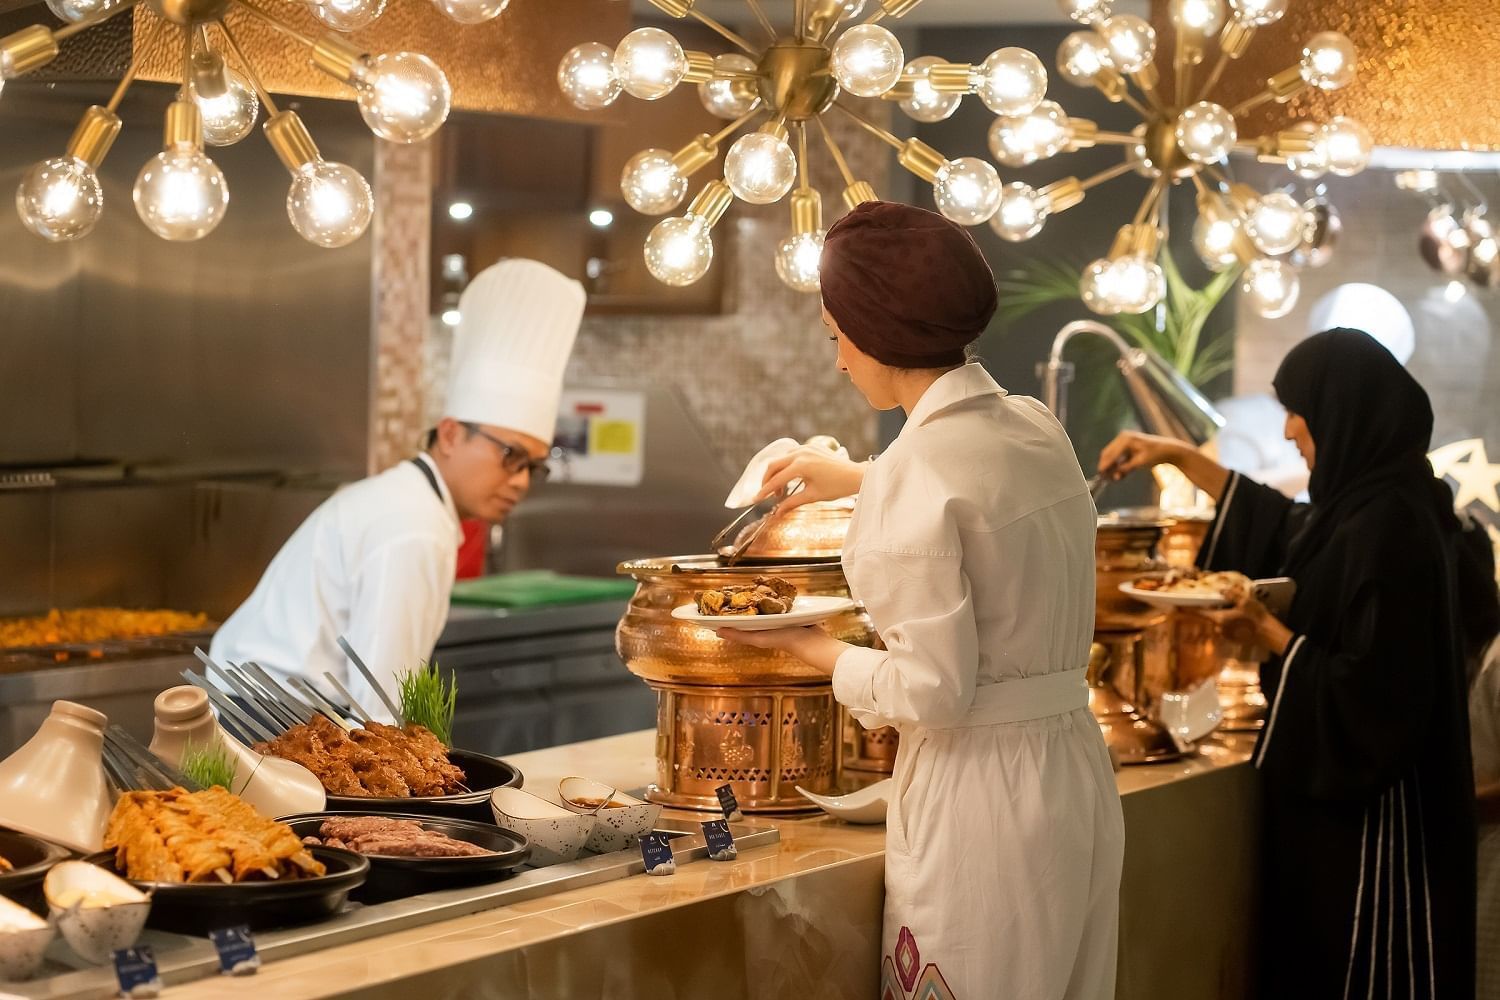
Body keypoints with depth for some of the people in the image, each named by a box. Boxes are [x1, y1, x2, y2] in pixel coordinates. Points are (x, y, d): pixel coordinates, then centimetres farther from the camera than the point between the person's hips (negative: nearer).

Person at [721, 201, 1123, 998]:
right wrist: (859, 479, 38)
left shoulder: (919, 470, -19)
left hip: (978, 791, -8)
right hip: (1075, 776, 8)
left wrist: (812, 648, -5)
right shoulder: (1037, 429, 5)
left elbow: (933, 691, -20)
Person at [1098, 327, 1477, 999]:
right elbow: (1290, 528, 26)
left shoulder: (1387, 526, -24)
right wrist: (1177, 456, 24)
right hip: (1338, 784, 10)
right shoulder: (1369, 497, 6)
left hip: (1366, 804, -10)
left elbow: (1368, 690, -25)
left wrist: (1267, 630, -14)